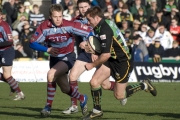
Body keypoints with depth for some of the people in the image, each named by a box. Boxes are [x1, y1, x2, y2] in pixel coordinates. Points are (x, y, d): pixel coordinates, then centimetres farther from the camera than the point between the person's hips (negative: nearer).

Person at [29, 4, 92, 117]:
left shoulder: (69, 25, -22)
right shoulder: (44, 27, -15)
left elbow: (89, 31, -18)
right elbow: (33, 43, -10)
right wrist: (47, 49, -22)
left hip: (68, 57, -4)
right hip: (54, 57, 4)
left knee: (51, 74, -28)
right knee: (65, 89, 11)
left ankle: (48, 106, -16)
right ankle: (82, 99, 43)